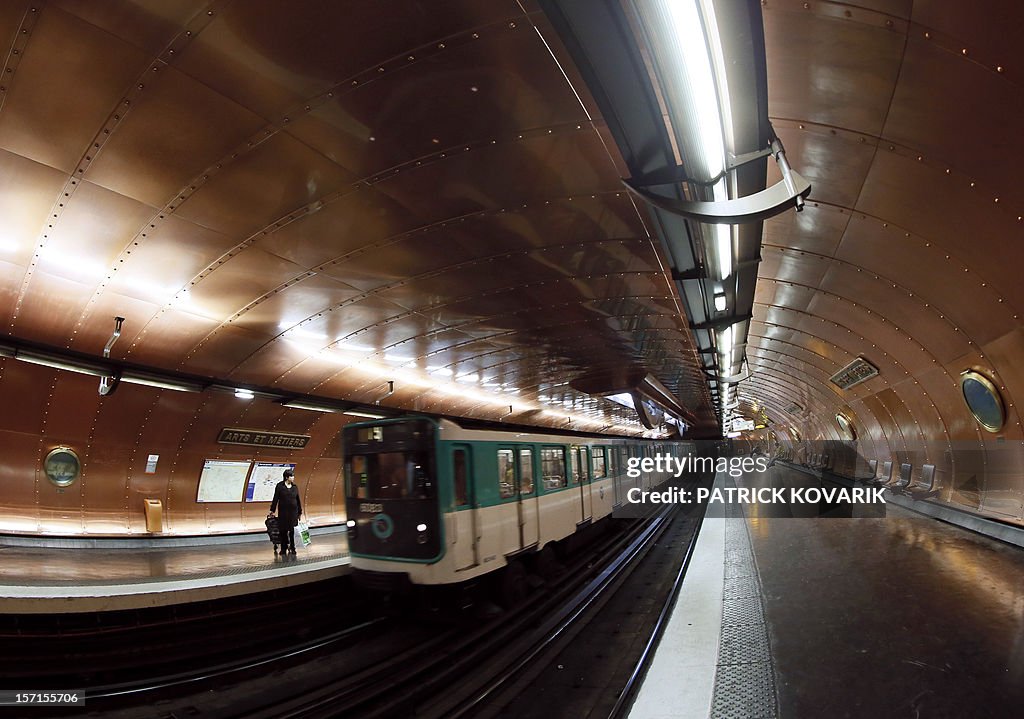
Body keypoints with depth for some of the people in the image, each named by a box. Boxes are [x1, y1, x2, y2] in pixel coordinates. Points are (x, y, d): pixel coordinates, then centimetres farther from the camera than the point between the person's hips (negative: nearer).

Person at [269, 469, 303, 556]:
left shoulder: (295, 487, 6)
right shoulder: (280, 486, -4)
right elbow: (275, 498, -2)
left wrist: (299, 512, 12)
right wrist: (272, 510, -3)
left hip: (293, 511, 2)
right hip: (283, 511, -2)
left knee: (293, 530, 1)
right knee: (283, 530, 5)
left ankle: (292, 547, 14)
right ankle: (283, 549, 16)